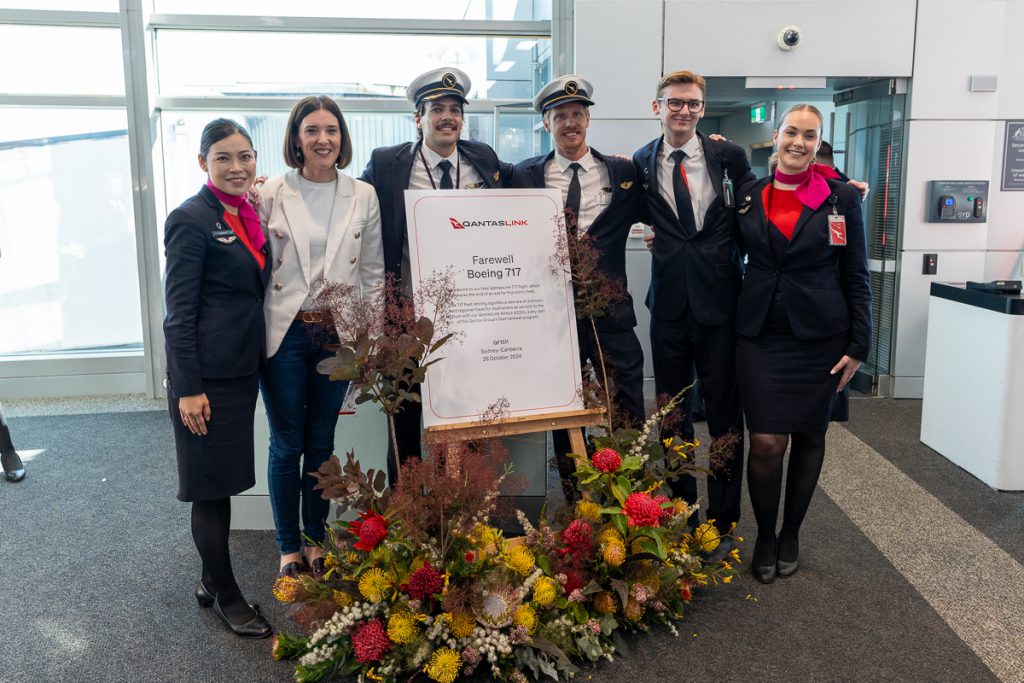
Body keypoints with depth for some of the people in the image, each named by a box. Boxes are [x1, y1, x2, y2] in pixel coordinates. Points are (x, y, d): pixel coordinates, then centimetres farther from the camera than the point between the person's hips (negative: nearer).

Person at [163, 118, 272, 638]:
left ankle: (212, 580, 32)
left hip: (244, 366, 8)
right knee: (213, 483, 4)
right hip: (207, 372, -8)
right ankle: (225, 594, 19)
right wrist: (188, 388, -17)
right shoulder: (191, 219, -12)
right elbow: (179, 310, -15)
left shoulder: (246, 214, 10)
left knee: (223, 480, 16)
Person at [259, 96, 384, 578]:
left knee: (322, 441, 13)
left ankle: (316, 539, 29)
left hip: (338, 334, 2)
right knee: (287, 444, 6)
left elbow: (373, 272, 7)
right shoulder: (272, 196, -3)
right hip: (284, 333, -2)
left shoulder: (363, 197, 3)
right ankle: (289, 547, 23)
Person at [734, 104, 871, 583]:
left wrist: (858, 345, -3)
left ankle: (790, 534, 28)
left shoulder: (841, 198, 0)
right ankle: (764, 537, 17)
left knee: (809, 437, 9)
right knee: (766, 443, -5)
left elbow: (856, 277, 1)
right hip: (760, 335, 0)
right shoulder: (749, 196, 5)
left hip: (819, 336, 0)